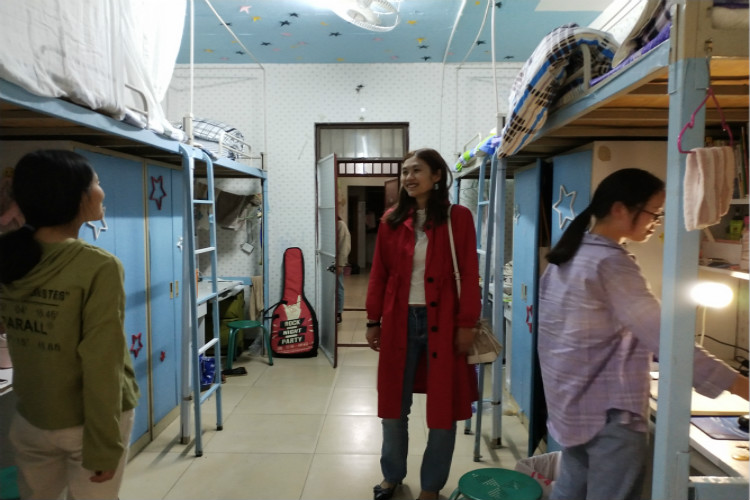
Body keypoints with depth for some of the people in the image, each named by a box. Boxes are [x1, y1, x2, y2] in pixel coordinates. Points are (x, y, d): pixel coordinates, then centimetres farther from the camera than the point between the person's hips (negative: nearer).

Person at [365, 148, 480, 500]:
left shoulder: (458, 218, -3)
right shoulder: (392, 220, 5)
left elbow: (469, 275, -5)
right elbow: (379, 274, 7)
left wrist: (466, 324, -9)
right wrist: (373, 321, 5)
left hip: (442, 322, -2)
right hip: (399, 321, 3)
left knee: (443, 406, 8)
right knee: (392, 405, 12)